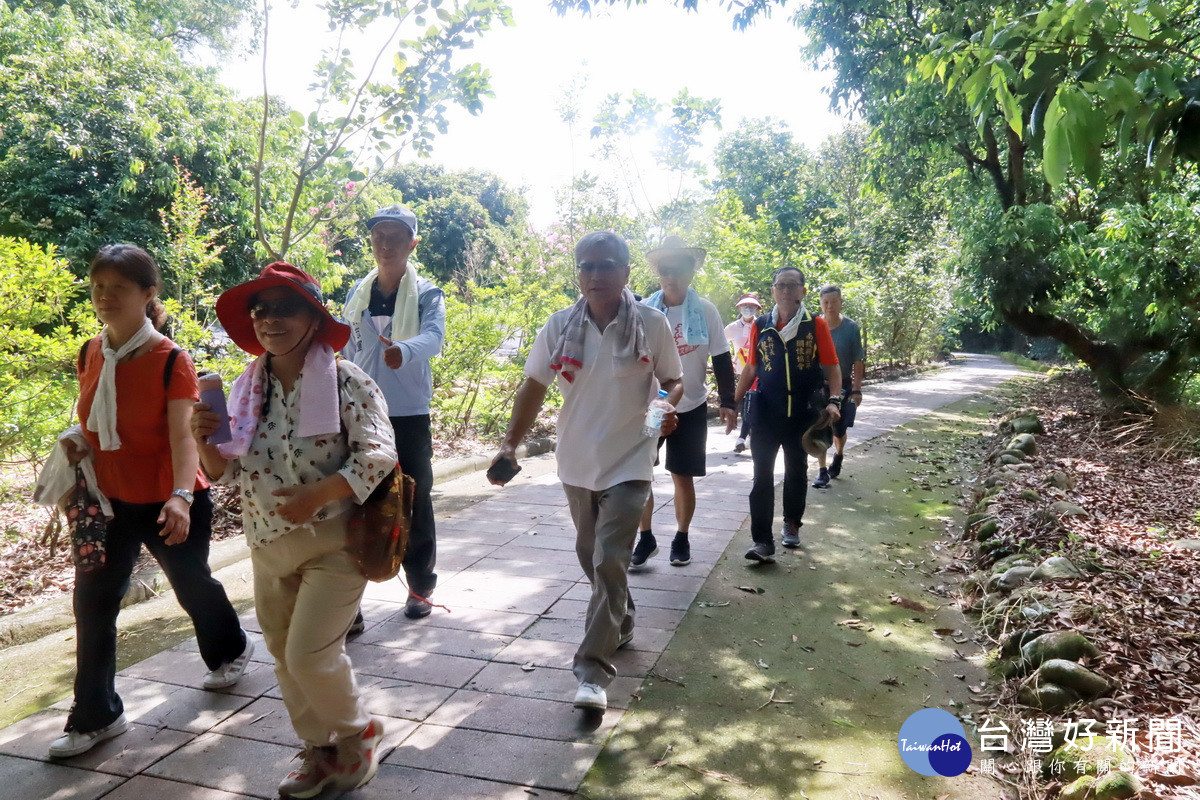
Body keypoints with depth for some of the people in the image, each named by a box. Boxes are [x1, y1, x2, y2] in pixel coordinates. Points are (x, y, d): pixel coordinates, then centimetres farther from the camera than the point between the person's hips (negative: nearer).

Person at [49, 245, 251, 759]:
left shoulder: (171, 360, -18)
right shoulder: (91, 354, 0)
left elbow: (183, 434, -27)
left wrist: (180, 496, -40)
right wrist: (76, 445, -4)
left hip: (168, 503, -5)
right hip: (109, 500, 5)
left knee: (191, 585, 15)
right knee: (92, 600, 3)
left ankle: (231, 649, 45)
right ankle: (95, 716, 18)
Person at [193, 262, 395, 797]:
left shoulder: (345, 381, -14)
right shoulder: (247, 388, 3)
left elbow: (378, 454, -18)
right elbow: (227, 472, 9)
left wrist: (316, 496, -27)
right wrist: (204, 440, -11)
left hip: (332, 543, -6)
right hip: (268, 546, 6)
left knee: (310, 653, -8)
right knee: (284, 656, 15)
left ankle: (359, 732, 21)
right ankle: (321, 748, 36)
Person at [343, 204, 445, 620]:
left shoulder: (426, 294, -5)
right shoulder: (357, 293, 8)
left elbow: (433, 336, -26)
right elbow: (347, 353, 15)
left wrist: (403, 350, -47)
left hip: (409, 415, -3)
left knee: (414, 502, 9)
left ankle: (421, 587, 27)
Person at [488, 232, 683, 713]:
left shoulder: (651, 325, -9)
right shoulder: (559, 327, -3)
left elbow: (673, 381, 3)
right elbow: (534, 388, 2)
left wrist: (669, 406, -20)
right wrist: (510, 445, -7)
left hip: (628, 462, -4)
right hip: (577, 462, 4)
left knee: (609, 561, -10)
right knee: (591, 556, 19)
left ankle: (593, 670, -2)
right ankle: (621, 623, 45)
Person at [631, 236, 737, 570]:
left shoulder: (706, 311, -5)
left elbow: (721, 359, 0)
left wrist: (727, 401, -3)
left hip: (691, 408, -1)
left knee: (683, 477, 7)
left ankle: (681, 538, 26)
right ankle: (645, 538, 15)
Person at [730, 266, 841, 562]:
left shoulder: (816, 325, -3)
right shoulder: (760, 326, 2)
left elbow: (831, 367, -2)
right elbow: (751, 368, 8)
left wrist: (834, 400, -15)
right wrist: (734, 402, 4)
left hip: (803, 413, 0)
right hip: (766, 412, 0)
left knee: (796, 471, 16)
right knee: (762, 476, -4)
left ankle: (792, 524, 37)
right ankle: (763, 540, -1)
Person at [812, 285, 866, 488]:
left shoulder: (851, 327, -7)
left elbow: (858, 361, -6)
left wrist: (857, 389, -11)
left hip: (843, 385, 0)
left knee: (839, 429, 10)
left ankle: (838, 456, 41)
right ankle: (822, 471, 5)